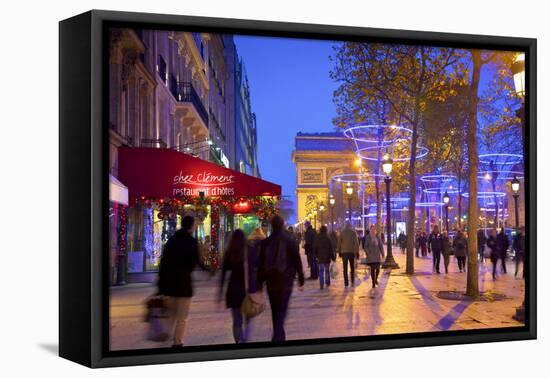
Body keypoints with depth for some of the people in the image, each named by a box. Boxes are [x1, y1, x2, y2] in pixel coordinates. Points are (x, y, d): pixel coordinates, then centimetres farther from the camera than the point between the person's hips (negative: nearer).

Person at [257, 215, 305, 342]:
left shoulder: (265, 242, 0)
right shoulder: (290, 241, -6)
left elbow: (261, 264, 3)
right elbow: (297, 262, -5)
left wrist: (260, 282, 10)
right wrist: (301, 280, 1)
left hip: (271, 281, 2)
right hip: (286, 281, -2)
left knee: (275, 311, 15)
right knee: (281, 310, -2)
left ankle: (279, 336, 25)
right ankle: (278, 337, -16)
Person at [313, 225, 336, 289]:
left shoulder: (316, 238, 0)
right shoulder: (327, 238, -9)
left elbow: (314, 248, 7)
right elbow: (331, 248, -8)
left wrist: (316, 256, 18)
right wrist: (333, 257, -2)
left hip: (320, 257, 1)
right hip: (327, 257, -1)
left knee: (321, 271, 2)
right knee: (327, 270, 16)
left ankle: (321, 285, -7)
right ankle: (327, 283, 24)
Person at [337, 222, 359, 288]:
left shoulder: (342, 232, 1)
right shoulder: (353, 232, -2)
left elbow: (339, 242, 5)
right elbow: (356, 242, -5)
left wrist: (339, 252, 13)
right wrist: (357, 251, -2)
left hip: (344, 252, 0)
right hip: (352, 251, 0)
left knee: (345, 268, 1)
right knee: (352, 267, 14)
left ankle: (346, 283, -3)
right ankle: (352, 281, 9)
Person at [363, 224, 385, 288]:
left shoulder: (377, 237, 4)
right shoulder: (367, 237, -3)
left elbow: (381, 246, 6)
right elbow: (365, 246, -2)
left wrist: (382, 254, 2)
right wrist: (368, 253, -14)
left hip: (377, 255, 2)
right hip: (370, 255, -2)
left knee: (377, 269, 0)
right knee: (372, 269, -5)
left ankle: (376, 279, 29)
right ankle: (373, 283, 4)